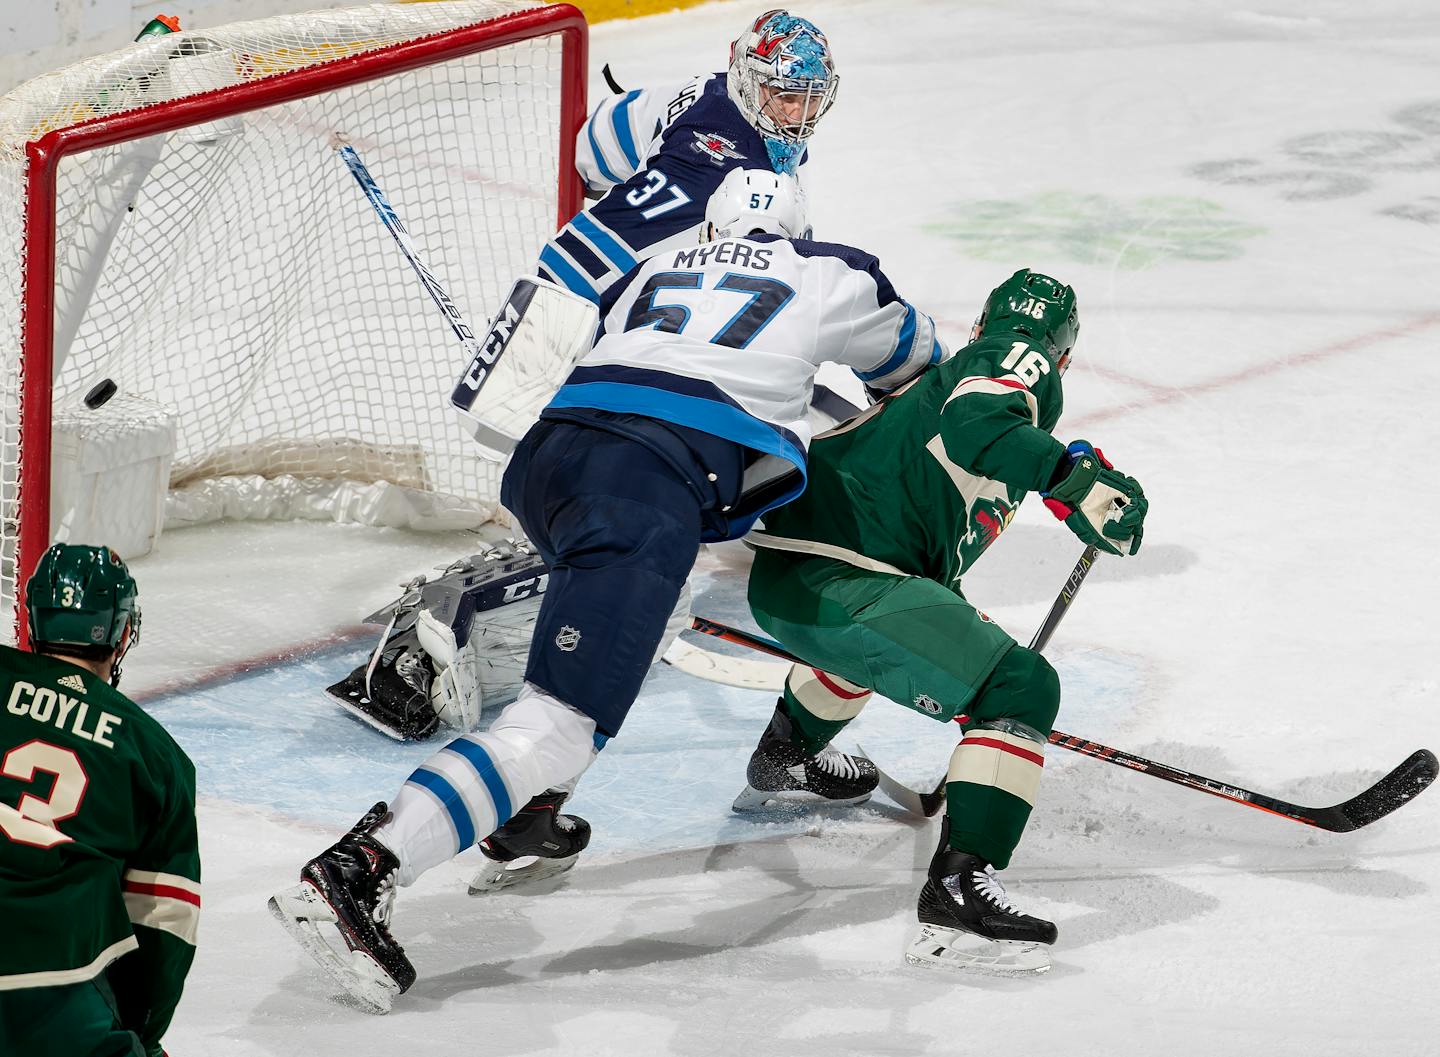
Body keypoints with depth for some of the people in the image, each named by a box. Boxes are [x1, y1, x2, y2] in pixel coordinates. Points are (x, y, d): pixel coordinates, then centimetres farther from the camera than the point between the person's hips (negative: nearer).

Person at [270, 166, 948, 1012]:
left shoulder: (654, 272, 32)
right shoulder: (828, 276, 24)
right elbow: (912, 357, 42)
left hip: (545, 460, 6)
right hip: (652, 489, -6)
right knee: (560, 727, -16)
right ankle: (361, 872, -33)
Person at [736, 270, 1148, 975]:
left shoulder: (942, 376, 29)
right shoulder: (1022, 362, 3)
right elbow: (972, 422, -23)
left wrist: (964, 639, 45)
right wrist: (1072, 476, -29)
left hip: (782, 576, 10)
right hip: (834, 586, -10)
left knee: (888, 627, 44)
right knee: (1024, 688, -15)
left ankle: (778, 762, 64)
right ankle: (957, 894, -24)